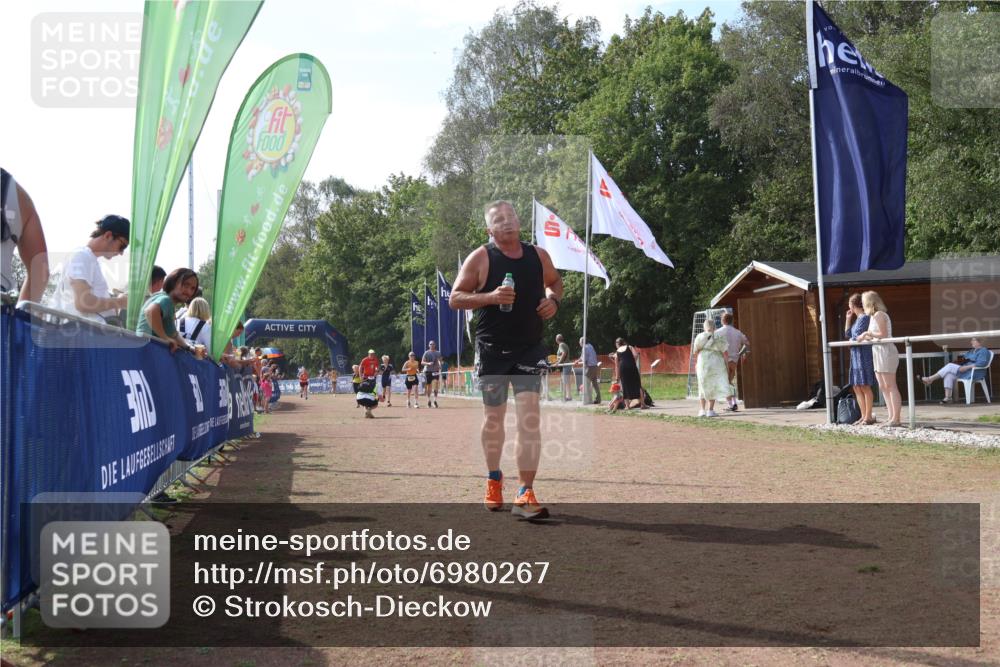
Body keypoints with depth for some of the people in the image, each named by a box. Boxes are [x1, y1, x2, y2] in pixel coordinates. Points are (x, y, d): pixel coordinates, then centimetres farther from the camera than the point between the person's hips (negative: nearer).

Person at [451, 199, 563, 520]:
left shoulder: (538, 255, 5)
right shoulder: (480, 258, -5)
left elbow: (555, 282, 23)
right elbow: (455, 298, -6)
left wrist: (553, 300, 0)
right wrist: (490, 296, -22)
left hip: (529, 349, 2)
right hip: (492, 350, -2)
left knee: (529, 418, -9)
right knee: (494, 418, 10)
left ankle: (525, 494, -9)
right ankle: (493, 480, 33)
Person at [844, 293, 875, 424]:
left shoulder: (864, 318, -11)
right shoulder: (857, 319, 16)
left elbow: (857, 337, -17)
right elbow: (847, 335, 20)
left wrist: (851, 340, 4)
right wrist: (848, 319, 14)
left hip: (863, 355, -9)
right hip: (856, 356, 9)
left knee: (865, 387, -6)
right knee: (857, 387, 9)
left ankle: (868, 417, -2)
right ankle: (864, 416, 13)